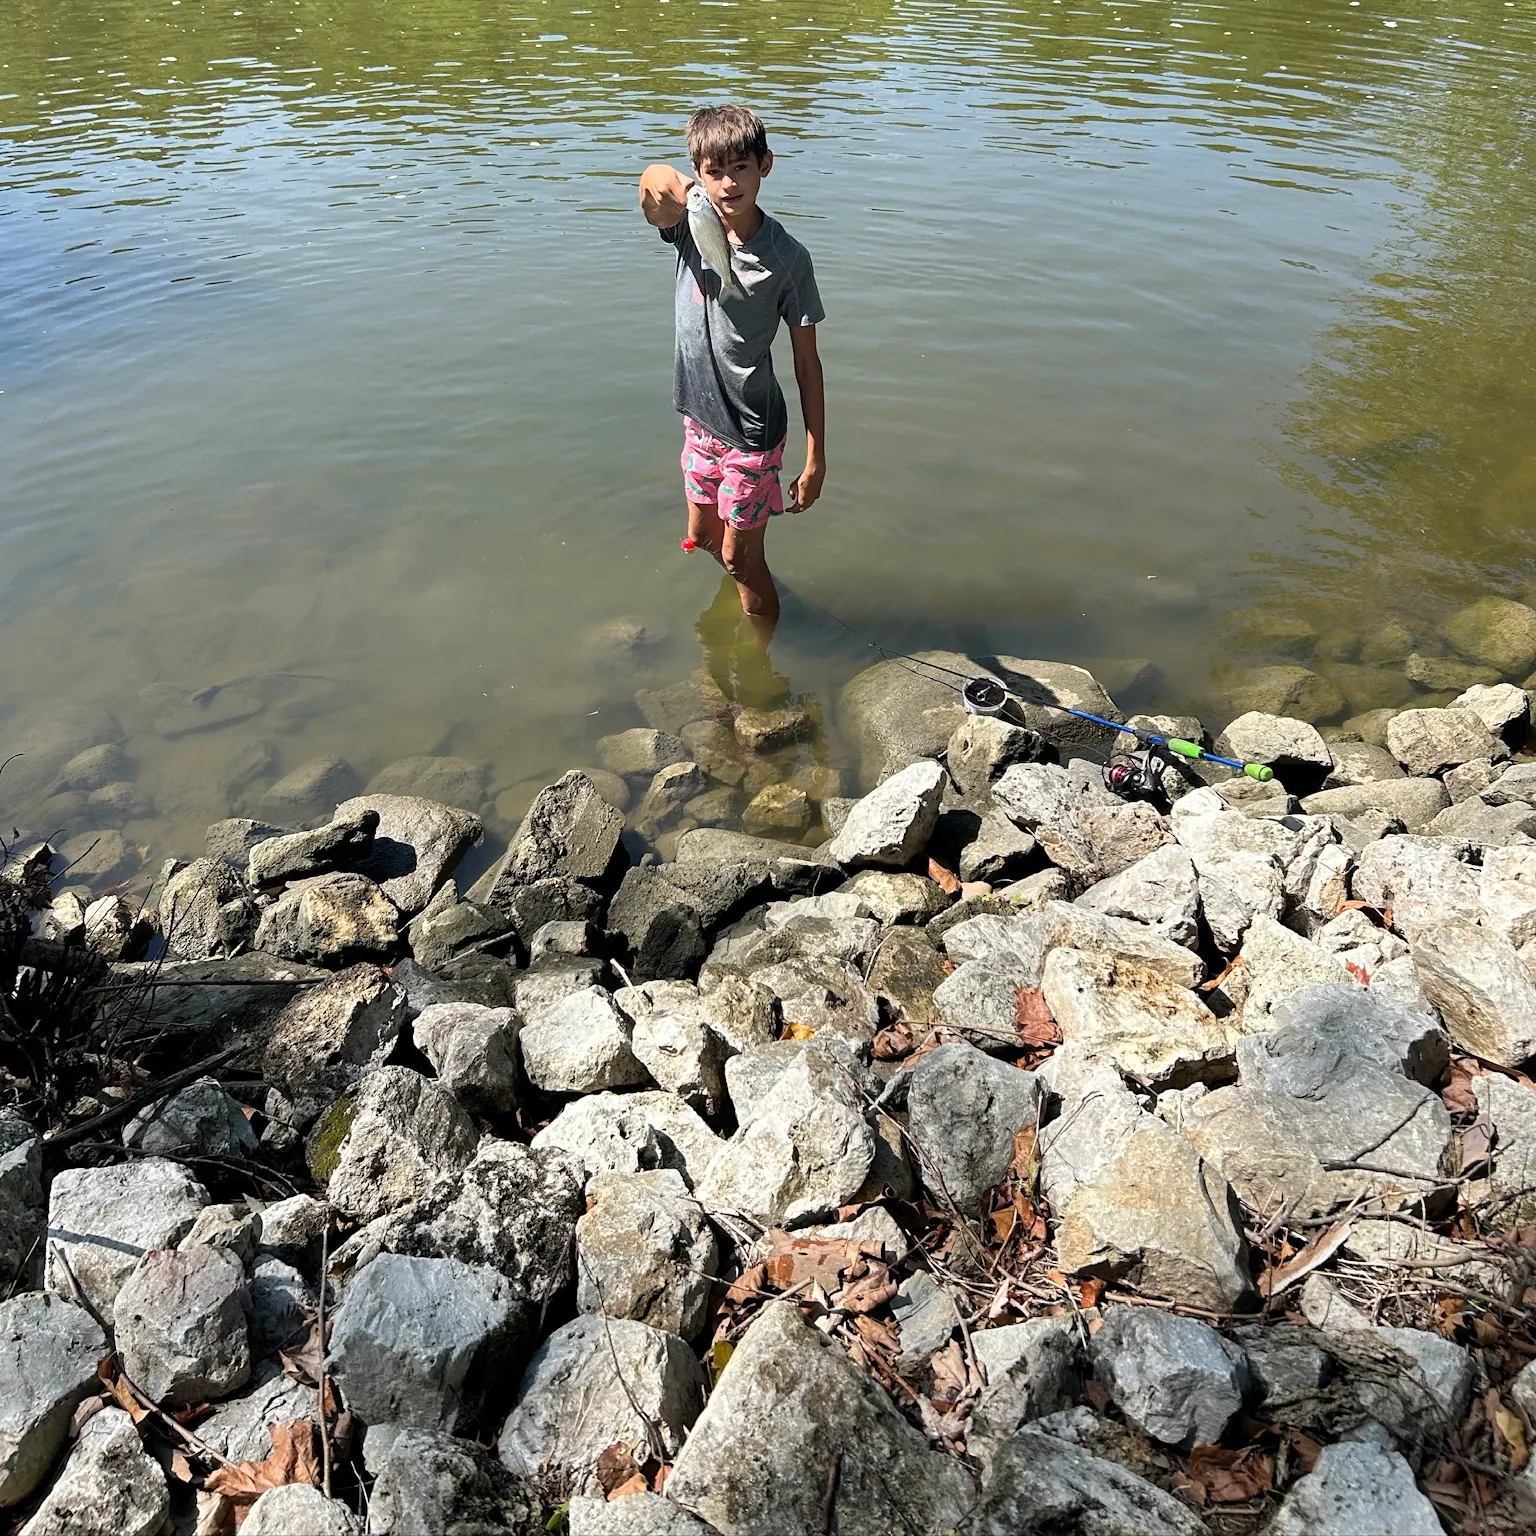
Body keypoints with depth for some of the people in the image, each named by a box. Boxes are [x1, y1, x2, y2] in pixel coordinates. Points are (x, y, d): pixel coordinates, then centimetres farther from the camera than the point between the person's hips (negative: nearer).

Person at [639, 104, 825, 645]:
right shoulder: (690, 225, -6)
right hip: (700, 418, 5)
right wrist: (665, 182, -55)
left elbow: (807, 364, -12)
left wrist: (816, 460, -13)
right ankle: (751, 587, 54)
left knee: (740, 557, 6)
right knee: (702, 536, 22)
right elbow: (653, 185, -30)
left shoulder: (787, 257, -15)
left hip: (752, 431, -5)